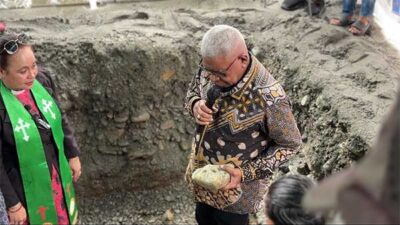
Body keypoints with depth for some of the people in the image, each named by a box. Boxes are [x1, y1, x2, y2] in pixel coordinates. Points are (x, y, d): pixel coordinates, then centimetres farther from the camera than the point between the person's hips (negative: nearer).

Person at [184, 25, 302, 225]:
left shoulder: (268, 98, -34)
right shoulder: (211, 66, -17)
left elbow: (290, 144, -18)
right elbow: (193, 91, 4)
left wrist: (246, 173, -27)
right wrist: (196, 105, -20)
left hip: (234, 187, -5)